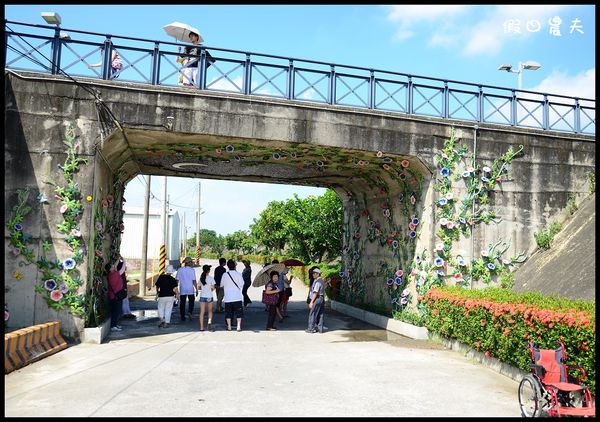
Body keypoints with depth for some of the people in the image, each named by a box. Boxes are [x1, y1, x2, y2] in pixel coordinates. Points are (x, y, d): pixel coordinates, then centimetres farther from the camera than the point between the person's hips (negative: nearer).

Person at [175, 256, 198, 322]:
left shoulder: (180, 270, 0)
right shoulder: (192, 270, -7)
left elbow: (177, 280, 0)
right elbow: (194, 281, -8)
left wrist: (176, 290, 6)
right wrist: (196, 289, -1)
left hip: (182, 290, 2)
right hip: (190, 290, -2)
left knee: (182, 303, 10)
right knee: (191, 302, 14)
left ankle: (182, 317, 12)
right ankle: (189, 312, -10)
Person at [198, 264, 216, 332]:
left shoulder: (201, 278, 1)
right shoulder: (211, 278, -8)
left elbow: (199, 288, 6)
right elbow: (213, 288, -6)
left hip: (202, 296, 2)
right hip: (209, 296, -2)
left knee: (202, 312, 5)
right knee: (210, 311, 15)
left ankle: (201, 327, 4)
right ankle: (209, 322, -7)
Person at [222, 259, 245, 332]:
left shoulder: (225, 275, -4)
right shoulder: (238, 274, -8)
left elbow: (221, 284, 7)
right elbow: (242, 284, -4)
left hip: (227, 297, 1)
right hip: (237, 297, -1)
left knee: (228, 312, 12)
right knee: (238, 312, 7)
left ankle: (229, 326, 15)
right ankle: (239, 326, 3)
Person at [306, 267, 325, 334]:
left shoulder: (317, 281, -16)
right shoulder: (322, 281, 14)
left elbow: (315, 293, -19)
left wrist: (311, 302, -16)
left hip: (317, 299, -9)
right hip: (322, 298, 9)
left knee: (312, 314, 0)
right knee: (320, 314, 11)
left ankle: (311, 328, 5)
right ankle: (320, 329, 14)